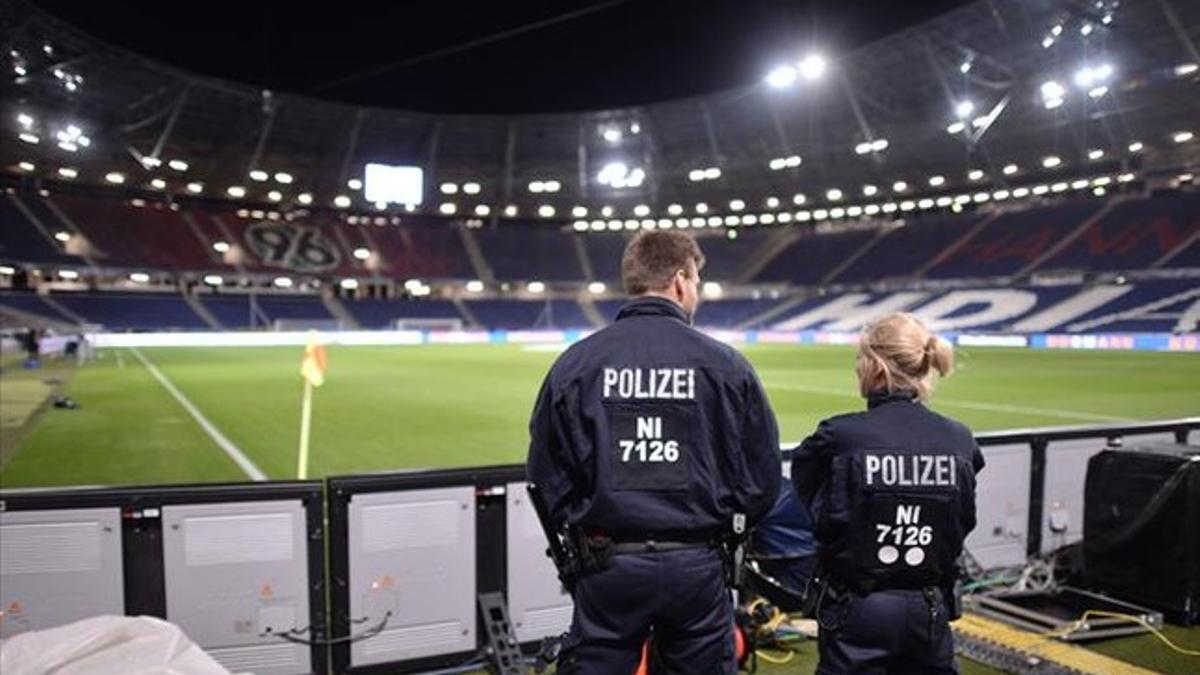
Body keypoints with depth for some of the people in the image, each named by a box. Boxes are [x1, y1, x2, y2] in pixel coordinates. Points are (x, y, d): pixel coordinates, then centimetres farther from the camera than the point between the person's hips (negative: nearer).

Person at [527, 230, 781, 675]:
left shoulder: (575, 362, -5)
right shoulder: (725, 364, -5)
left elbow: (545, 470, -1)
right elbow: (764, 477, -1)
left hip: (607, 566, 0)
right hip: (698, 567, 0)